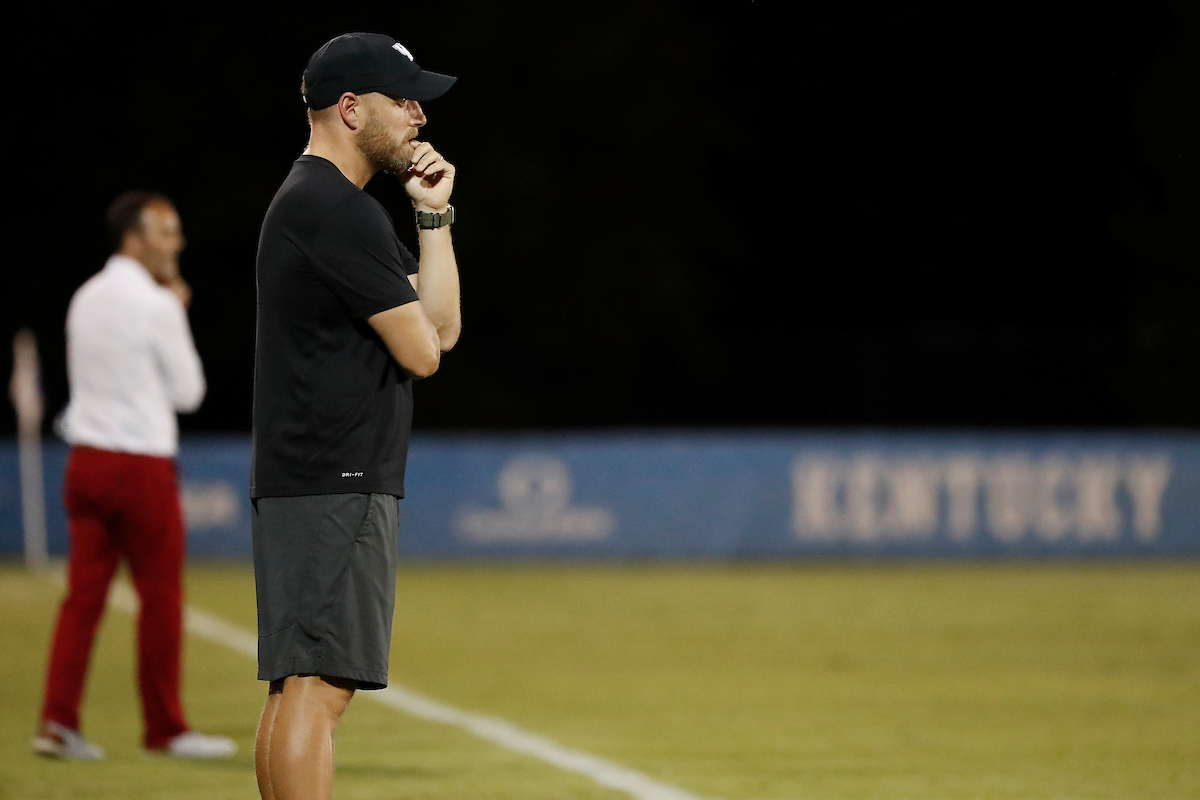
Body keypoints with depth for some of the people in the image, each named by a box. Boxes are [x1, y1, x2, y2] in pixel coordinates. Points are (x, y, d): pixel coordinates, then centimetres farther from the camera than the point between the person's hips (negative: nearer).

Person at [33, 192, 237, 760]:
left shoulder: (86, 299, 12)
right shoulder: (156, 305, -11)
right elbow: (188, 391, -3)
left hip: (86, 458, 7)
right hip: (141, 465, -7)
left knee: (84, 593, 4)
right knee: (160, 596, 1)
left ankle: (58, 723, -3)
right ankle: (165, 729, 6)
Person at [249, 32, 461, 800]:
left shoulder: (306, 200, 21)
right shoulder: (341, 211, -13)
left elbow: (443, 325, 19)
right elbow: (422, 352, -12)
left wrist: (433, 215, 11)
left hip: (297, 486, 11)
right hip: (336, 484, -11)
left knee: (296, 691, 11)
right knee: (316, 685, -14)